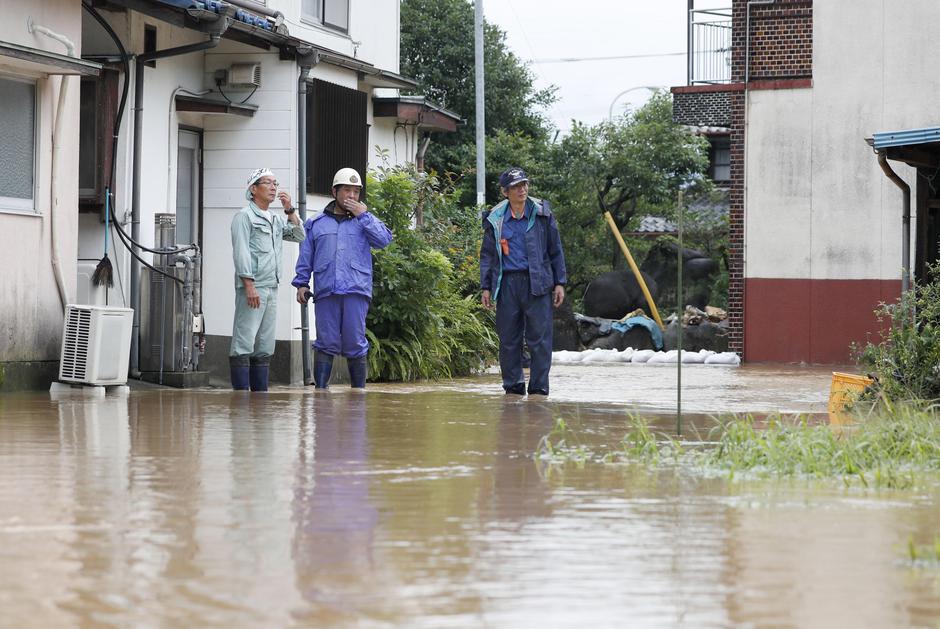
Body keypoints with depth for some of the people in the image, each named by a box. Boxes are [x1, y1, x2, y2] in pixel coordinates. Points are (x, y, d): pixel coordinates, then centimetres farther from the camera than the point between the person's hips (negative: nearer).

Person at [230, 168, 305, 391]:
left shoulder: (276, 220, 22)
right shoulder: (245, 216, -1)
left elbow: (299, 236, 19)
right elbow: (241, 252, -10)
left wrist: (290, 210, 8)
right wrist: (249, 285, -19)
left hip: (271, 289, 8)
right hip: (251, 288, -8)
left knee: (265, 345, 8)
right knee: (244, 343, -11)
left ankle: (260, 394, 11)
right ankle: (241, 396, -15)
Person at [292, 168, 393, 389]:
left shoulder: (365, 220, 14)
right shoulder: (317, 223, 16)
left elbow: (384, 240, -3)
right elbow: (306, 256, 16)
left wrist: (363, 215, -3)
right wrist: (301, 283, 6)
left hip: (356, 290, -1)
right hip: (325, 292, 1)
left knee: (355, 343, 0)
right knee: (326, 343, -2)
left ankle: (359, 392, 5)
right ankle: (320, 389, -1)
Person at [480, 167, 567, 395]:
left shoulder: (542, 214, 5)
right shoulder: (495, 219, 8)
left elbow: (556, 250, 9)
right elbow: (487, 255, 15)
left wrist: (560, 283, 5)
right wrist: (486, 287, 9)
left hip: (537, 283, -2)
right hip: (507, 284, 2)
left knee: (539, 338, -4)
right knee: (508, 339, 5)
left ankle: (539, 388, 1)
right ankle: (513, 387, 14)